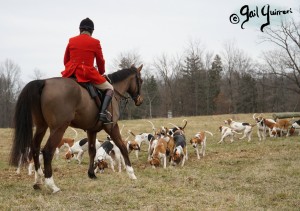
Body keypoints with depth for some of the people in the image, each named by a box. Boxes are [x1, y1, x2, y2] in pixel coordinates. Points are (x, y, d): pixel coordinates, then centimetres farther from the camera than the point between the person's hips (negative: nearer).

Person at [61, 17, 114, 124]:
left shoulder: (71, 41, 9)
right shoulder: (95, 42, 0)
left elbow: (65, 60, 14)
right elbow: (100, 61, 7)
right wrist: (101, 73, 26)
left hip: (71, 73, 4)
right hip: (87, 73, -3)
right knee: (110, 89, 12)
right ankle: (103, 112, -12)